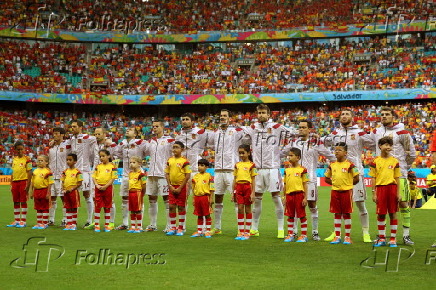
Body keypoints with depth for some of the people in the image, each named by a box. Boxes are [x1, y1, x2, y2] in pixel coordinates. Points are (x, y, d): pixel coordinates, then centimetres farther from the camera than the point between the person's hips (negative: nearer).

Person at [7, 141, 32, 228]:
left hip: (23, 181, -6)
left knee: (23, 202, -2)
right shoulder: (14, 159, 12)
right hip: (15, 182, 6)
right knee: (16, 202, 9)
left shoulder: (27, 159, -6)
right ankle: (16, 220, 16)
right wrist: (11, 184, 12)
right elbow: (13, 172, 16)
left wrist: (28, 184, -13)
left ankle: (23, 221, 3)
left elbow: (29, 172, -8)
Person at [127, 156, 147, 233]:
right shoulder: (130, 173, 11)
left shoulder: (141, 174, -11)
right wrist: (130, 191, 13)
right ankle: (133, 227, 18)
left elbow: (144, 186, -10)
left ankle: (139, 227, 6)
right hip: (130, 192, 7)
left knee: (138, 211, -1)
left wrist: (141, 194, -5)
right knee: (132, 211, 11)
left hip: (137, 192, -7)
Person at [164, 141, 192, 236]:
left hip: (181, 187, -4)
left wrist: (180, 188, -12)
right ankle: (173, 228, 13)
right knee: (171, 206, 4)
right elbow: (167, 174, 9)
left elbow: (188, 176, -11)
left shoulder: (184, 161, -9)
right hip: (172, 187, 5)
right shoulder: (170, 160, 6)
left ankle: (181, 228, 10)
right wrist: (170, 186, -2)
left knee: (181, 207, 2)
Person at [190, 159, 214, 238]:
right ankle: (199, 231, 17)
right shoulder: (195, 176, 11)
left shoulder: (208, 176, -3)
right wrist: (194, 199, 12)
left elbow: (211, 188, -4)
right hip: (197, 197, 5)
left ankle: (208, 231, 6)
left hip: (205, 196, -5)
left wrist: (211, 198, -9)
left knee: (207, 215, 1)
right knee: (199, 215, 11)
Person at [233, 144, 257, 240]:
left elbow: (253, 180, -2)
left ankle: (247, 232, 8)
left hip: (247, 186, -4)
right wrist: (233, 193, 12)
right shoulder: (237, 165, 12)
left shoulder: (251, 165, -1)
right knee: (240, 209, 1)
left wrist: (253, 193, -8)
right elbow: (235, 179, 15)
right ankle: (240, 232, 6)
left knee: (247, 209, 2)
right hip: (239, 187, 4)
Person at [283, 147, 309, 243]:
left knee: (302, 215, 2)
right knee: (290, 216, 10)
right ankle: (290, 235, 17)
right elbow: (285, 185, 14)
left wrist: (305, 198, -8)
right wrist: (284, 197, 11)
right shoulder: (287, 170, 10)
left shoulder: (302, 170, -4)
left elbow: (305, 184, -4)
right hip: (289, 195, 5)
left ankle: (304, 235, 8)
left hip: (299, 194, -5)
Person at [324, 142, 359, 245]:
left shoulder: (349, 165, -7)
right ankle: (337, 236, 12)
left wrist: (348, 184, 0)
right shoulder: (332, 165, 6)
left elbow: (356, 179, -6)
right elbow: (327, 178, 17)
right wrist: (334, 183, 6)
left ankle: (347, 237, 8)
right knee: (337, 214, 7)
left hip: (346, 191, -4)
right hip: (335, 191, 4)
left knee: (346, 214, 2)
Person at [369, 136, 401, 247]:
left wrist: (398, 193, 0)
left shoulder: (395, 161, 5)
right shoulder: (375, 161, 3)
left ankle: (393, 238, 10)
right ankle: (381, 238, 15)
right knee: (380, 214, 4)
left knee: (393, 213, 3)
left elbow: (397, 178, 6)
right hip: (380, 187, 0)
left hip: (392, 187, 0)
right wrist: (374, 193, -1)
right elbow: (373, 178, 4)